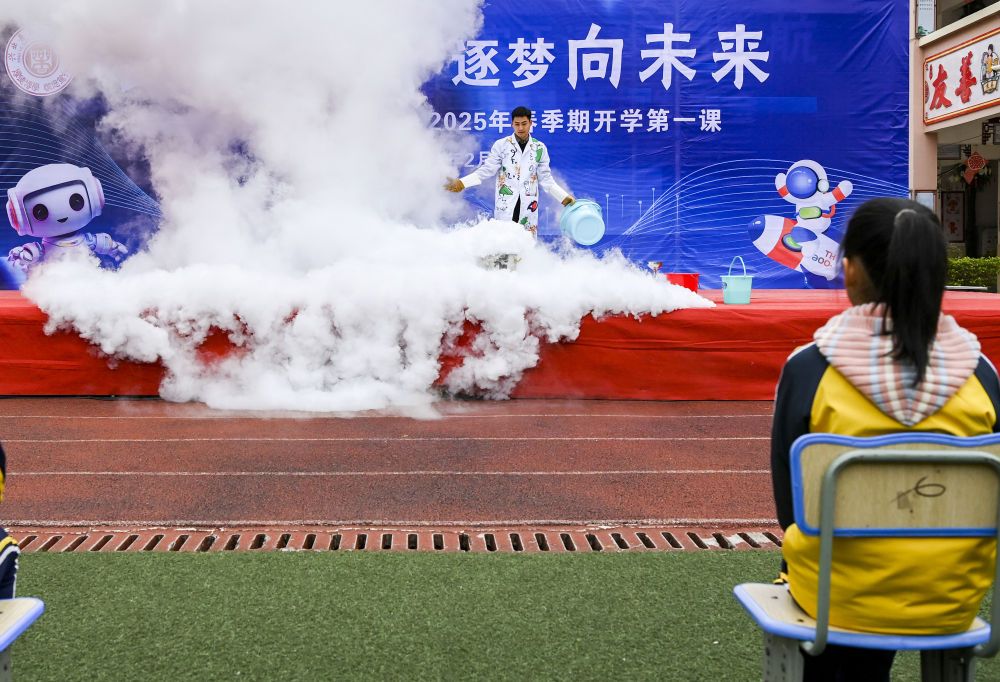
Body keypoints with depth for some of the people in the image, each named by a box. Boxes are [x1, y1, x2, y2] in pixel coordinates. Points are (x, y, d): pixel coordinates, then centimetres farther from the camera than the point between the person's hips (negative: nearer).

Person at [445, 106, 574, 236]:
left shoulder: (540, 148, 8)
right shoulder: (501, 145, 2)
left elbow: (546, 178, 11)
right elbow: (487, 170, 0)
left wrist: (564, 197, 3)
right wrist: (461, 183, -11)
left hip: (528, 206, 2)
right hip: (505, 205, -2)